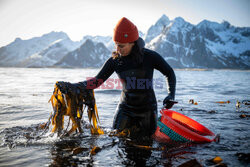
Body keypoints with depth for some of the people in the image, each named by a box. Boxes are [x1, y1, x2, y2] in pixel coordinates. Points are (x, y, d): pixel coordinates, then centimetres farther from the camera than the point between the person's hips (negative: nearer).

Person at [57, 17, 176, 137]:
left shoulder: (150, 57, -13)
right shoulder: (115, 60, -7)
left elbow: (170, 73, 0)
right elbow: (98, 80, -5)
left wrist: (171, 95, -14)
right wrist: (74, 86, -17)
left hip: (147, 109, -1)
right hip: (125, 108, 2)